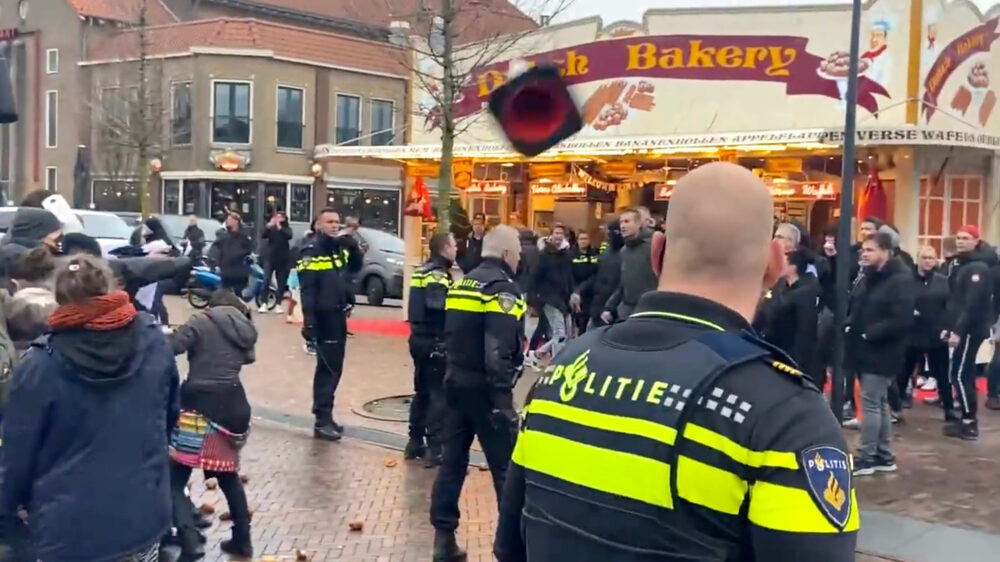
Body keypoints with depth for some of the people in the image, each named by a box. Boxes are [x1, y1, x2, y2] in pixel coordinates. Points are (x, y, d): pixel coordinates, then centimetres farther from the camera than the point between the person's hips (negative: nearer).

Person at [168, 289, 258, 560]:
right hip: (234, 407, 6)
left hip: (201, 407, -6)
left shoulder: (202, 322, -2)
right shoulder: (245, 330, 15)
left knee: (175, 480, 0)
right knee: (228, 475, 24)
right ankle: (242, 540, 29)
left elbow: (170, 347, -12)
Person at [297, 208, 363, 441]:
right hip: (323, 317, -8)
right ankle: (322, 421, -2)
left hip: (339, 316, 8)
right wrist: (308, 321, -26)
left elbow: (356, 267, 20)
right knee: (327, 368, -7)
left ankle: (325, 416, 24)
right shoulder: (312, 251, -14)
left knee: (334, 368, 14)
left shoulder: (339, 247, 11)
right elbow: (307, 289, -20)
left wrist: (354, 248, 1)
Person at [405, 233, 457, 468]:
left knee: (422, 391, 17)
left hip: (420, 337, 9)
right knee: (439, 393, -5)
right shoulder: (437, 274, -15)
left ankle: (415, 442, 24)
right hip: (434, 341, -9)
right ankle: (435, 448, -4)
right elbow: (437, 304, -31)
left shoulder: (423, 270, 14)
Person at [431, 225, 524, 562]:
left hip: (456, 382, 8)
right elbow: (498, 350, -23)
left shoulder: (462, 283, 13)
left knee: (453, 461, 11)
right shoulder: (502, 287, -14)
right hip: (483, 387, -8)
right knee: (507, 467, 0)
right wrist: (502, 397, -22)